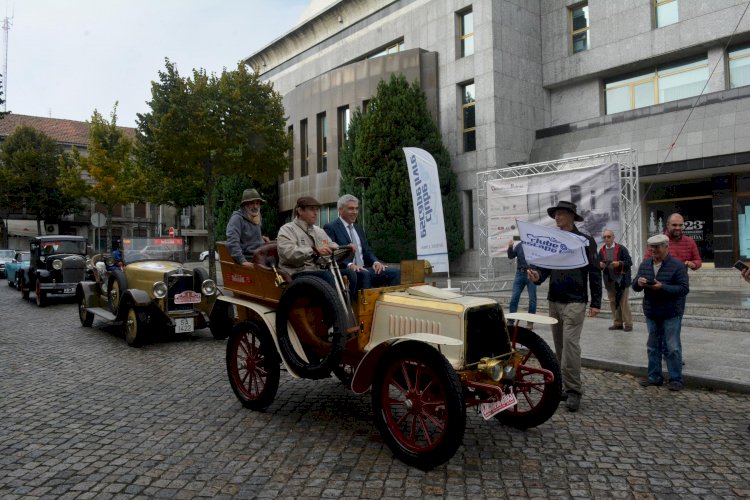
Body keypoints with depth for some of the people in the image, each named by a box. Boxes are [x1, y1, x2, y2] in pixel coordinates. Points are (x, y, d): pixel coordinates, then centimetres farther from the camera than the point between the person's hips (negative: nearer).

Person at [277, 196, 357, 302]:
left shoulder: (319, 231, 24)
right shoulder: (287, 230, 0)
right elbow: (289, 253, -19)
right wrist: (314, 251, -33)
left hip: (319, 271, 7)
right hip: (299, 274, -7)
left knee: (349, 273, -14)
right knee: (327, 276, -32)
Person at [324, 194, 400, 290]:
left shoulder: (358, 228, 24)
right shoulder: (330, 228, 0)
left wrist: (376, 262, -2)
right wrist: (349, 265, -27)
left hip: (364, 269, 7)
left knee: (395, 273, -14)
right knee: (364, 274, -38)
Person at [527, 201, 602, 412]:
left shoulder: (585, 241, -2)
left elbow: (594, 273, -3)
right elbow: (545, 267, 11)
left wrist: (596, 302, -6)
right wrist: (537, 276, -13)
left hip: (574, 302, -5)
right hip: (554, 300, 6)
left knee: (570, 343, -12)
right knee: (560, 345, 9)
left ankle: (574, 391, -5)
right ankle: (566, 387, 19)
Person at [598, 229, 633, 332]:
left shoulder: (621, 248, -5)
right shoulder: (602, 250, 8)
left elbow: (629, 262, -7)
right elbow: (598, 264, 14)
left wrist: (619, 263, -23)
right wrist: (600, 265, -8)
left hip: (621, 280, -4)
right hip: (609, 280, 5)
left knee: (623, 302, -2)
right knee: (613, 302, 9)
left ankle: (628, 324, 5)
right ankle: (617, 323, 18)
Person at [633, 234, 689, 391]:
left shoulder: (677, 265, -8)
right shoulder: (645, 264, 8)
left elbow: (684, 288, -14)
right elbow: (635, 287, 12)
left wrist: (662, 287, -25)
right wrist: (638, 282, -11)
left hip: (671, 314, -5)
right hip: (651, 313, 5)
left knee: (672, 348, 0)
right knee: (653, 346, 12)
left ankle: (676, 379, 10)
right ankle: (654, 376, 21)